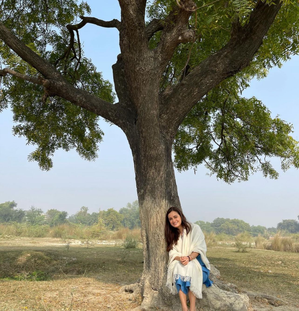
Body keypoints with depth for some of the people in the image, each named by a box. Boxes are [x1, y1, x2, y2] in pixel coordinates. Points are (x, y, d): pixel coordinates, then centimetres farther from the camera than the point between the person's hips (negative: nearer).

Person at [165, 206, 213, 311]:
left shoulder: (194, 228, 0)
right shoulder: (172, 234, 12)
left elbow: (199, 248, -8)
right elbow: (172, 252, 1)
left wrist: (189, 258, -27)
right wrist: (180, 258, -22)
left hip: (196, 260, -2)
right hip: (179, 263, 3)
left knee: (190, 268, -36)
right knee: (178, 267, -33)